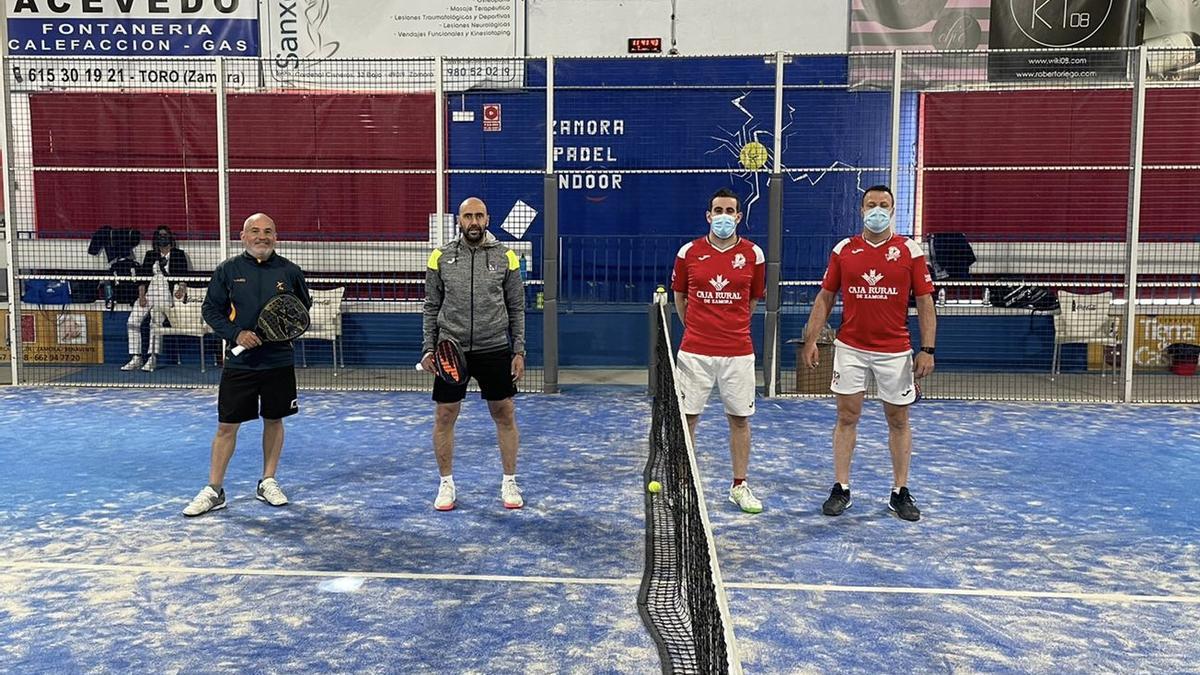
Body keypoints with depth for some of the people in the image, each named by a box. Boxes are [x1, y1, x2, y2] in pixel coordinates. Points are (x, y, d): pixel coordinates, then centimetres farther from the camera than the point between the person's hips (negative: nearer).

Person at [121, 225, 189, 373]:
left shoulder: (178, 254, 9)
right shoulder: (150, 255, 18)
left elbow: (182, 276, 1)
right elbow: (142, 276, 10)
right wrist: (141, 296, -3)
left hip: (166, 293, -4)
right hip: (149, 292, 4)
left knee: (156, 321, -24)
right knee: (133, 321, -13)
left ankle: (152, 358, -23)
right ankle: (135, 359, -11)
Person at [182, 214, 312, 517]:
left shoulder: (289, 271, 1)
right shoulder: (227, 270, -1)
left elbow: (305, 306, 13)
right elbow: (210, 309, 2)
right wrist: (235, 333, -13)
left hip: (279, 361, 1)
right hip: (239, 362, -1)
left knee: (274, 420, 11)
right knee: (227, 425, 2)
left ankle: (268, 482, 26)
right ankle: (214, 491, 14)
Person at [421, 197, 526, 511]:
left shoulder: (505, 256, 1)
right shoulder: (441, 257, 2)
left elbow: (516, 308, 4)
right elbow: (432, 307, 7)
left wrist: (519, 351, 0)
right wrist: (428, 348, 0)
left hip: (495, 349, 0)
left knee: (505, 416, 6)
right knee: (444, 417, 5)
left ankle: (509, 482, 22)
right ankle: (446, 484, 21)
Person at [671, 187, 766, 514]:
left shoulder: (753, 254, 1)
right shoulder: (688, 253, 0)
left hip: (738, 352, 1)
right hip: (695, 351, 0)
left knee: (740, 418, 8)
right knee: (686, 417, 4)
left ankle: (739, 486, 22)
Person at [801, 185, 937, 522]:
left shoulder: (910, 250, -2)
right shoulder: (843, 250, 2)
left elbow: (925, 302, -2)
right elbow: (825, 298, 7)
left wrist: (927, 349, -9)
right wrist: (811, 340, 1)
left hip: (895, 351, -1)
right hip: (850, 347, 1)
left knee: (898, 421, 7)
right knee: (847, 418, 5)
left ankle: (900, 493, 19)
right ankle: (841, 489, 14)